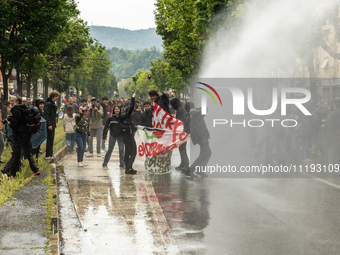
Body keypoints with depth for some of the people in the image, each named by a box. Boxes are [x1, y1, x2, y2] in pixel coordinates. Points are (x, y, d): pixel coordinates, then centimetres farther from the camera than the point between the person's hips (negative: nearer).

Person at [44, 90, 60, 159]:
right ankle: (48, 155, -3)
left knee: (51, 140, 12)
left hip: (52, 124, 10)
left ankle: (50, 154, 18)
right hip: (49, 125, -10)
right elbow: (46, 114, -19)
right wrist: (49, 124, -23)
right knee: (49, 139, -6)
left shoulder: (53, 104, 16)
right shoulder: (48, 104, -14)